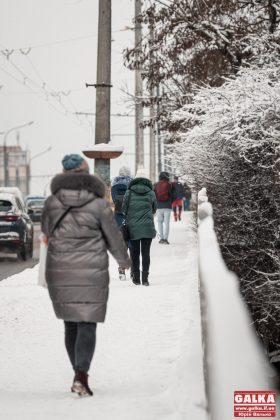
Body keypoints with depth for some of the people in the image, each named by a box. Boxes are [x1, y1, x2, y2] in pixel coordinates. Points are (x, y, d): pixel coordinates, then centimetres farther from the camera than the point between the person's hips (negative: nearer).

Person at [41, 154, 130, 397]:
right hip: (91, 274, -3)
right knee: (87, 325, 0)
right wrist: (124, 260, 19)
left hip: (60, 273, 3)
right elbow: (114, 237, 1)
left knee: (71, 324, 16)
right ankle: (81, 375, -17)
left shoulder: (52, 202, -3)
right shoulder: (98, 204, -9)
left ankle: (80, 374, 23)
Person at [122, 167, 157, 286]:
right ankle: (145, 278, -2)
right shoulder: (151, 193, 1)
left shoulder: (129, 192, -2)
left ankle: (136, 277, 14)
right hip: (147, 227, 0)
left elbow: (124, 209, 3)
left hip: (133, 227, 0)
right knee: (145, 253, 3)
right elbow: (154, 209, 11)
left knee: (134, 253, 10)